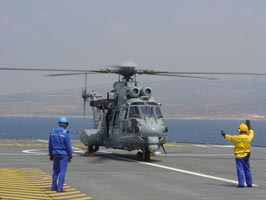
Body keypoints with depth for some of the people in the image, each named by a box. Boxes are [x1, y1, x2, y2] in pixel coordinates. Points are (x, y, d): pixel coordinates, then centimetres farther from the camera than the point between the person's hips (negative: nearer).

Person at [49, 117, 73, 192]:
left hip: (55, 153, 5)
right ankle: (60, 188, -1)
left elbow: (50, 145, 7)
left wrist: (51, 155, 15)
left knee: (55, 170, 17)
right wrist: (70, 156, -4)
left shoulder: (53, 132, 2)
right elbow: (68, 146, -14)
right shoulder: (65, 133, -15)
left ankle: (54, 186, 21)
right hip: (64, 154, -5)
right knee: (62, 171, 0)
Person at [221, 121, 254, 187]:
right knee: (247, 170, 12)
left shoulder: (236, 138, -11)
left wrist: (224, 134, 27)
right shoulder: (248, 137, -3)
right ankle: (249, 183, 16)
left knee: (240, 170, -3)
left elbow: (229, 137, 7)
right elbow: (251, 133, 19)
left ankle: (241, 183, -7)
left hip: (239, 156, -4)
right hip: (246, 156, 4)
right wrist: (249, 126, 31)